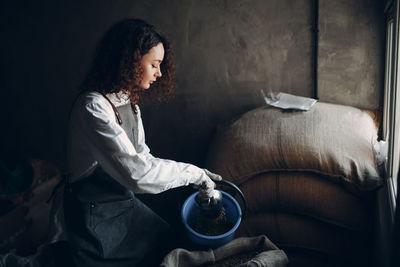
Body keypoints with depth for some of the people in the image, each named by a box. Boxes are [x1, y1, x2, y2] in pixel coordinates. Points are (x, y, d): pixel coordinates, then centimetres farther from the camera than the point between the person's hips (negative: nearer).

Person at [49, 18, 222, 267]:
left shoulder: (128, 100, 1)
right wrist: (193, 173, -21)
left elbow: (142, 157, 4)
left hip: (125, 201, 9)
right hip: (97, 215, -9)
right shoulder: (93, 107, -29)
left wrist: (199, 175, -3)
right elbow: (137, 172, -34)